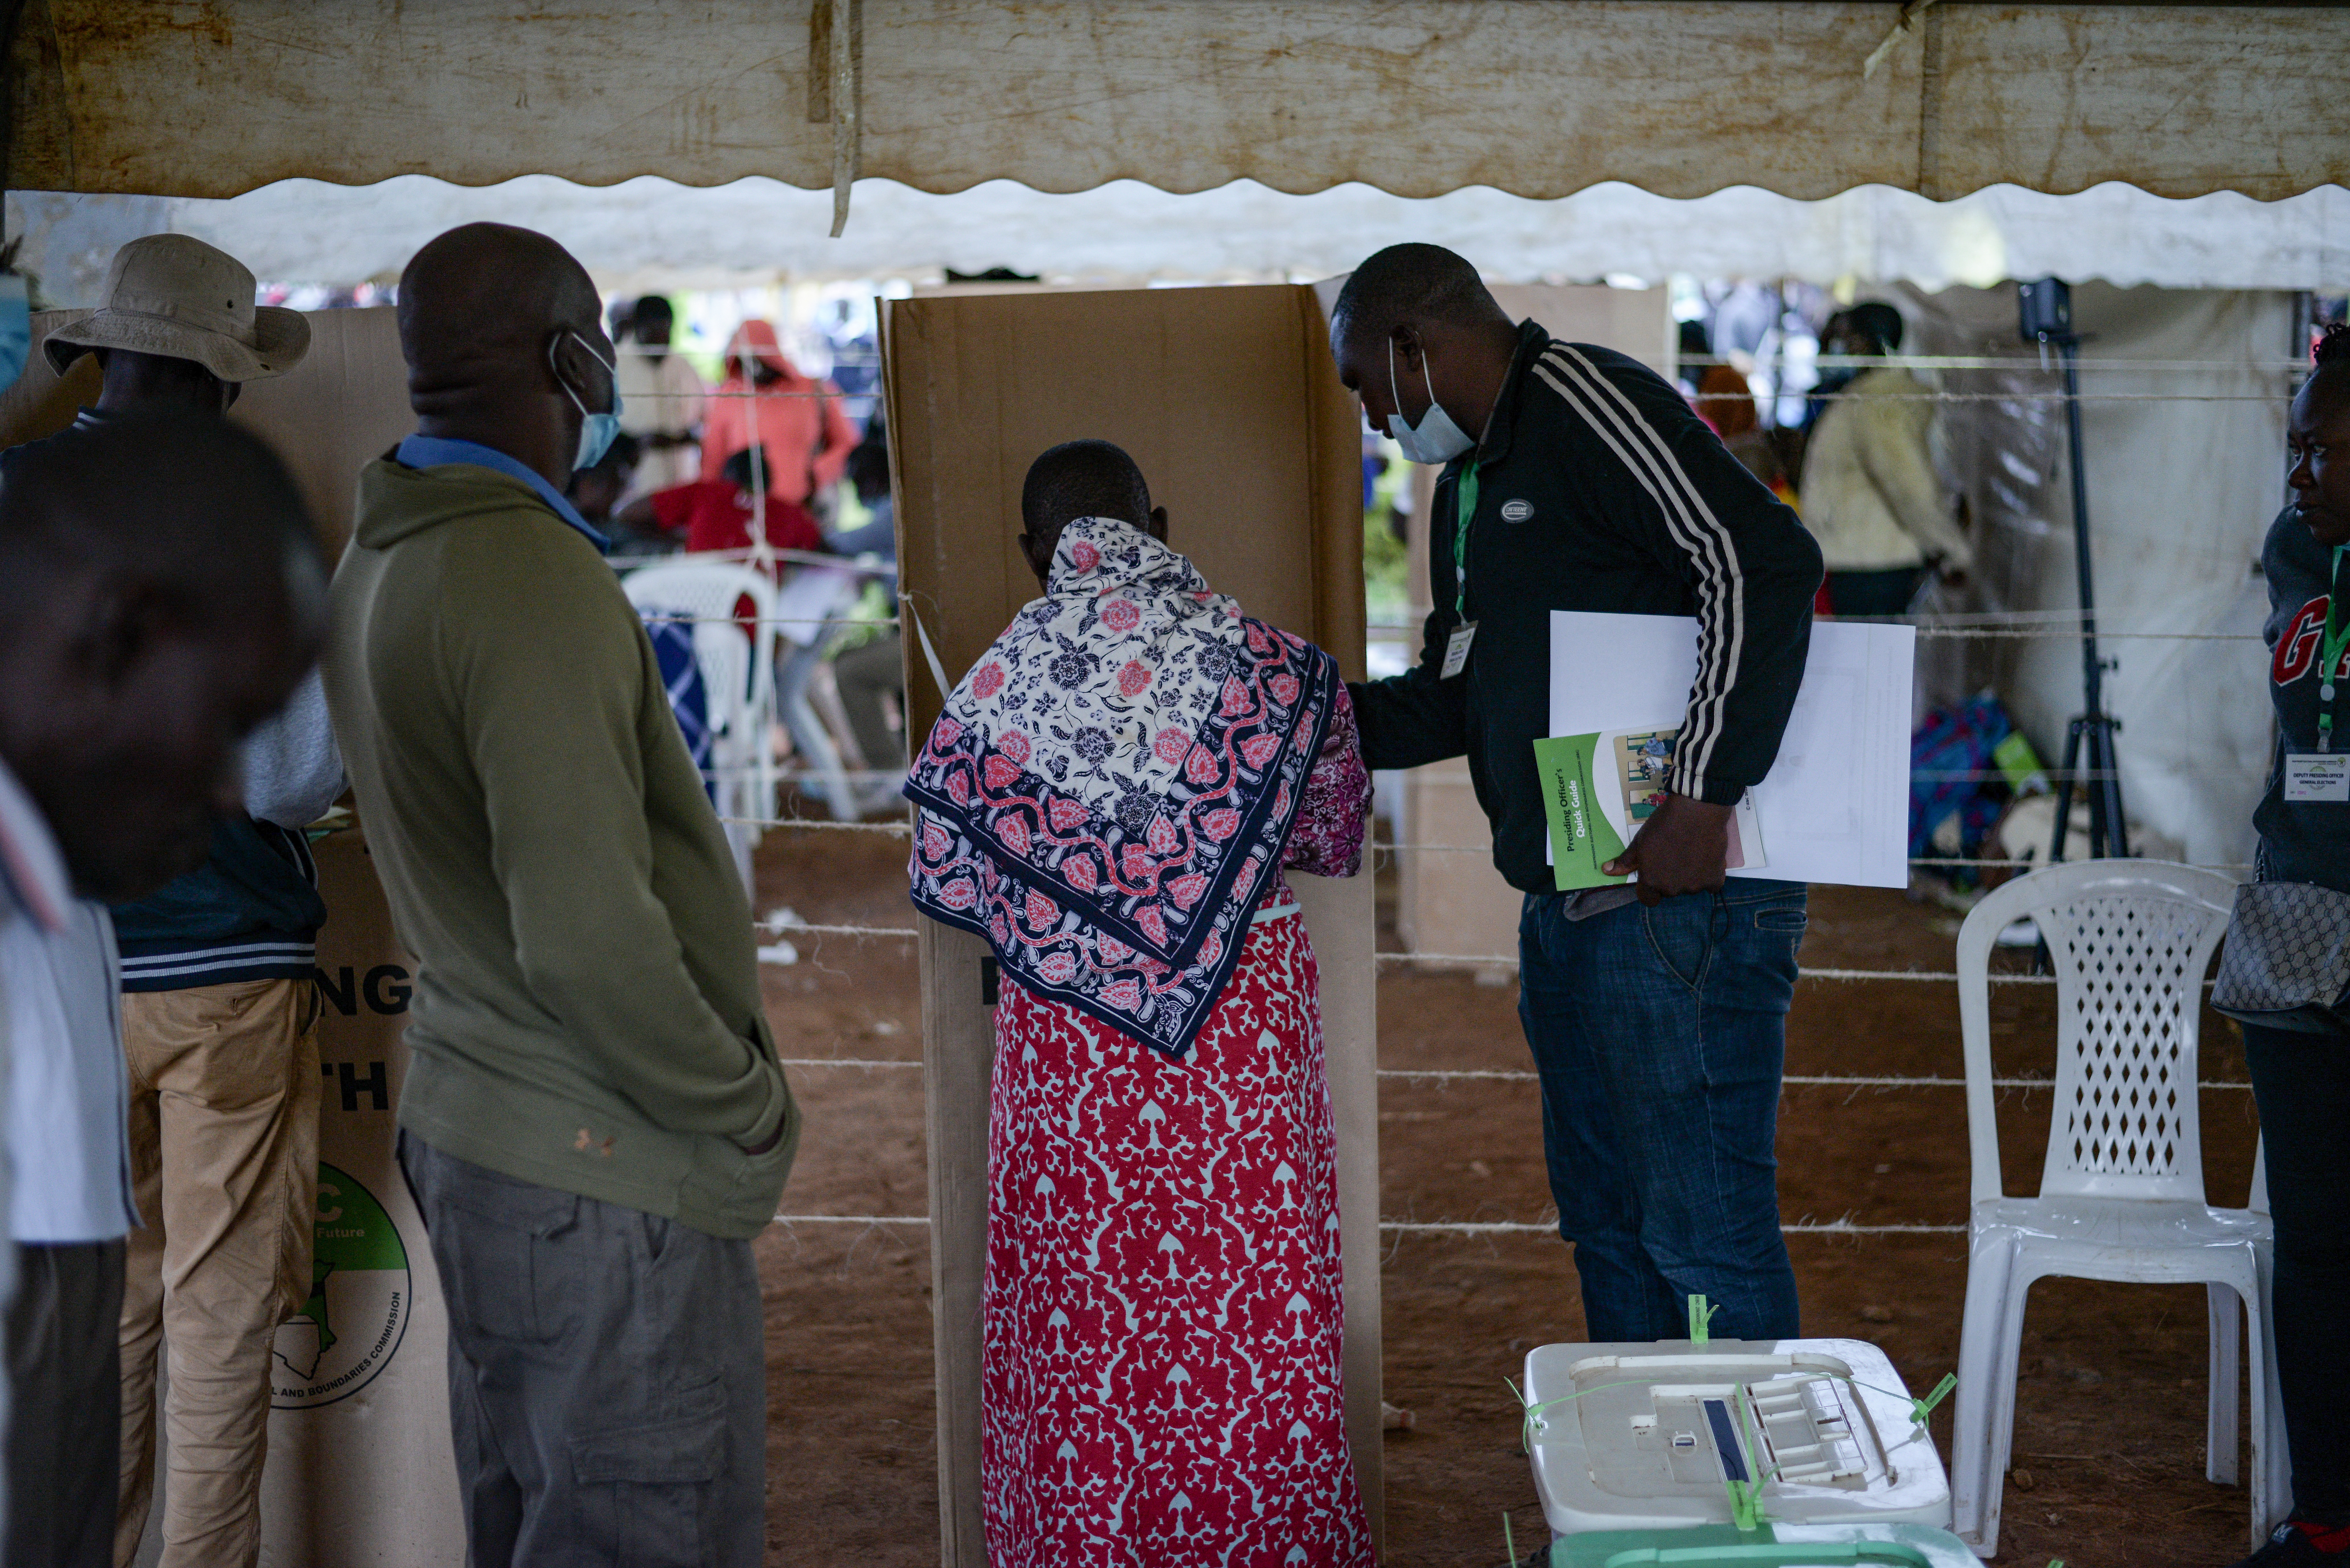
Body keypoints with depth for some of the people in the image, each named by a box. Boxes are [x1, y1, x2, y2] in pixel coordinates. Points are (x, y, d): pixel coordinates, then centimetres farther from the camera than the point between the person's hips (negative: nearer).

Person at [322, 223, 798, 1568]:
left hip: (471, 1125, 10)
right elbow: (589, 940, -28)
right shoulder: (538, 583, -22)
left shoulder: (379, 569, 9)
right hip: (607, 1170, -10)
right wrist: (748, 1113, -14)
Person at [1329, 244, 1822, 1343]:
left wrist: (1702, 795, -24)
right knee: (1608, 1221, 16)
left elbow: (1766, 563, -21)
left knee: (1703, 1232, -7)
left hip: (1683, 890, -10)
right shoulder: (1466, 489, 21)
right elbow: (1455, 697, 26)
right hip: (1564, 909, 10)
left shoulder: (1584, 404, -10)